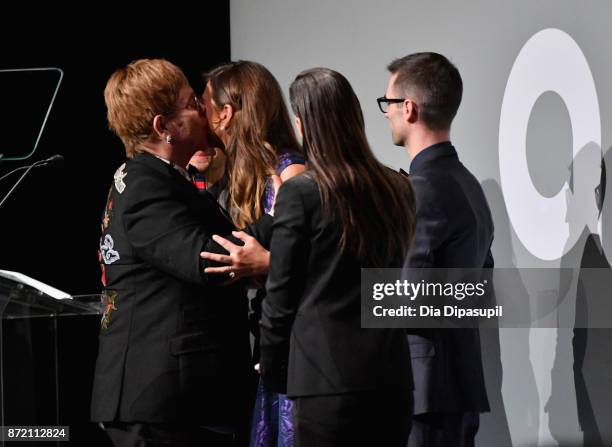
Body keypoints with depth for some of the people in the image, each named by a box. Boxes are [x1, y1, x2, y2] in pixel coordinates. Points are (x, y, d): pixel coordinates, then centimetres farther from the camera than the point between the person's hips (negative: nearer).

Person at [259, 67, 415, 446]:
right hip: (393, 377, 5)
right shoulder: (399, 190, 8)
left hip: (329, 380, -5)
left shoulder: (300, 193, -8)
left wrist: (273, 374, 7)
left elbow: (280, 298, -4)